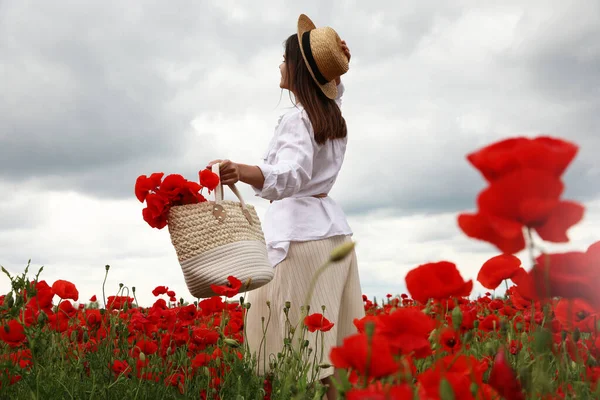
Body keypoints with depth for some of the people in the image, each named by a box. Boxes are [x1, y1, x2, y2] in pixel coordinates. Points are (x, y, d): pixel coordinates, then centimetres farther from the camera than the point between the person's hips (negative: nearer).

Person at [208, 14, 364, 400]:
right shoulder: (333, 114, 13)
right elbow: (335, 87, 37)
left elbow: (291, 176, -28)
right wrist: (332, 61, 20)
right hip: (334, 229, 9)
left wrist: (243, 172, -43)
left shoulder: (297, 118, -11)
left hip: (298, 231, -9)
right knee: (331, 344, 8)